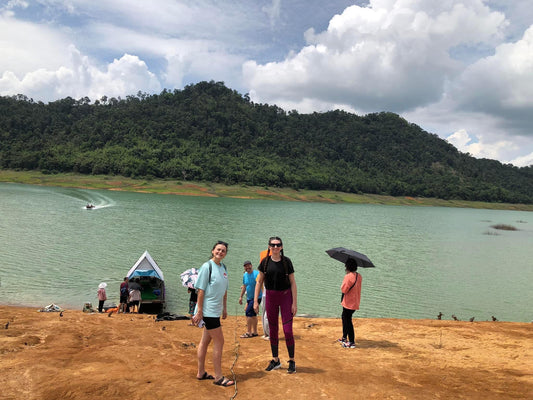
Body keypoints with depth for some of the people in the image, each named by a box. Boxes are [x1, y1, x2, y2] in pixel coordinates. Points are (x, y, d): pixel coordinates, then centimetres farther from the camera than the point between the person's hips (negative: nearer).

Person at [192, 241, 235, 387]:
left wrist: (224, 308, 19)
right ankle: (218, 377, 6)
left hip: (216, 311, 8)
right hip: (208, 310, -8)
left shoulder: (223, 268, 10)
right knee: (219, 341, -4)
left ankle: (201, 373, 27)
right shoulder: (207, 266, -13)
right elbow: (201, 290, -14)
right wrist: (199, 311, -16)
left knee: (206, 340, 15)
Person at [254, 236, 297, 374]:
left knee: (287, 330, -5)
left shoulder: (286, 261, -5)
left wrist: (294, 303, -7)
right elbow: (259, 282, 5)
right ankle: (275, 360, 24)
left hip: (285, 296, -3)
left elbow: (292, 283, -3)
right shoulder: (265, 262, 1)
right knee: (273, 330, 10)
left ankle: (292, 361, 11)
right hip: (270, 297, 3)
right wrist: (255, 301, 0)